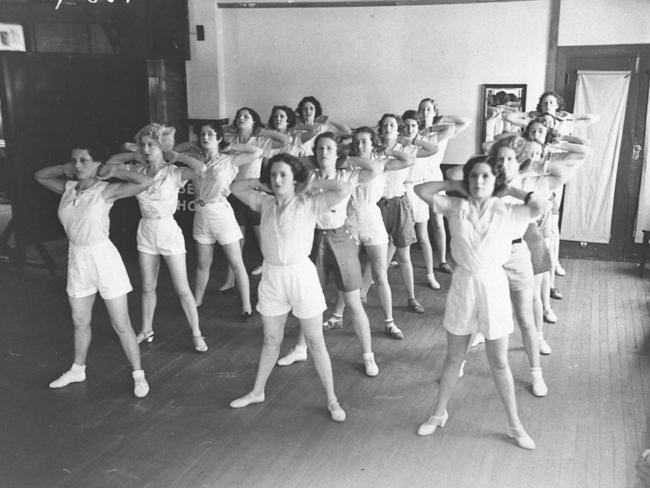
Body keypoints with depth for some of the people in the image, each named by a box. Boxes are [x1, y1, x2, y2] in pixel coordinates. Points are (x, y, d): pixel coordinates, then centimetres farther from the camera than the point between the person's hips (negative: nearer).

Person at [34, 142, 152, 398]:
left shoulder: (106, 190, -15)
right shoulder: (68, 187, 2)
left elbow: (146, 182, -26)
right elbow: (39, 175, 18)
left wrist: (113, 172, -16)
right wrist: (65, 169, 3)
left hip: (103, 257, -6)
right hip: (77, 260, 6)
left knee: (121, 325, 2)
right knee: (80, 321, 22)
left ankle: (138, 375, 16)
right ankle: (78, 369, 41)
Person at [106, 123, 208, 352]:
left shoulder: (173, 173, -14)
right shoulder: (138, 171, 0)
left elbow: (199, 167, -32)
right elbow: (111, 162, 10)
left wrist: (174, 156, -18)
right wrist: (135, 156, 0)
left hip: (168, 230, -5)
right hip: (146, 230, 5)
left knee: (182, 289, 1)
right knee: (147, 287, 16)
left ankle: (197, 334, 12)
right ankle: (146, 330, 32)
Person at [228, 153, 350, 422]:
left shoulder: (309, 204, -10)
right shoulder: (265, 203, 3)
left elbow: (346, 188, -20)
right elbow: (236, 187, 15)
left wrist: (314, 185, -10)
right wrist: (263, 184, 5)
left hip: (301, 274, -4)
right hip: (272, 276, 4)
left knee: (316, 342, 6)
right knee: (271, 341, 18)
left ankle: (332, 400, 18)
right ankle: (257, 391, 35)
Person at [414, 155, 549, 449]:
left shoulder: (505, 212, -7)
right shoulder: (455, 207, -5)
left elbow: (541, 205, -21)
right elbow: (420, 190, -9)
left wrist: (509, 190, -9)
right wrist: (453, 185, -4)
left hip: (493, 286, -1)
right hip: (463, 285, 1)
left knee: (499, 362, 10)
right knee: (453, 358, 15)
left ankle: (515, 425, 27)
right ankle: (439, 413, 34)